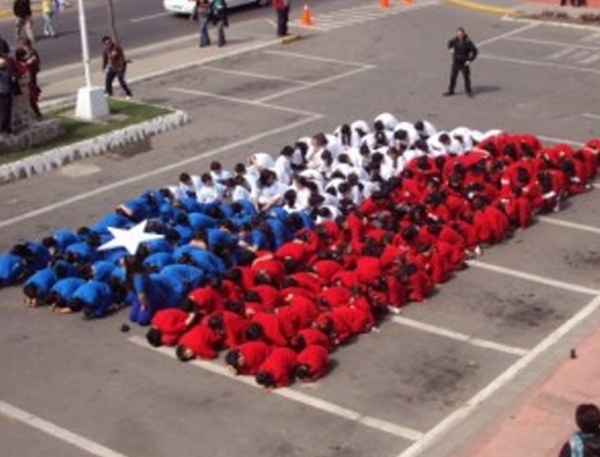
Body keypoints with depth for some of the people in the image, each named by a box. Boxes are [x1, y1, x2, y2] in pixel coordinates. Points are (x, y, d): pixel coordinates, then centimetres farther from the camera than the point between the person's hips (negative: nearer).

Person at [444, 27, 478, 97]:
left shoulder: (468, 42, -18)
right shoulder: (455, 40, -5)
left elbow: (474, 51, -12)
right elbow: (450, 43, 21)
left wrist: (470, 60, -13)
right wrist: (450, 48, 4)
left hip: (464, 63, -4)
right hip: (456, 63, 4)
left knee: (466, 77, 8)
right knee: (452, 76, 9)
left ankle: (468, 91, 25)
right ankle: (451, 91, 23)